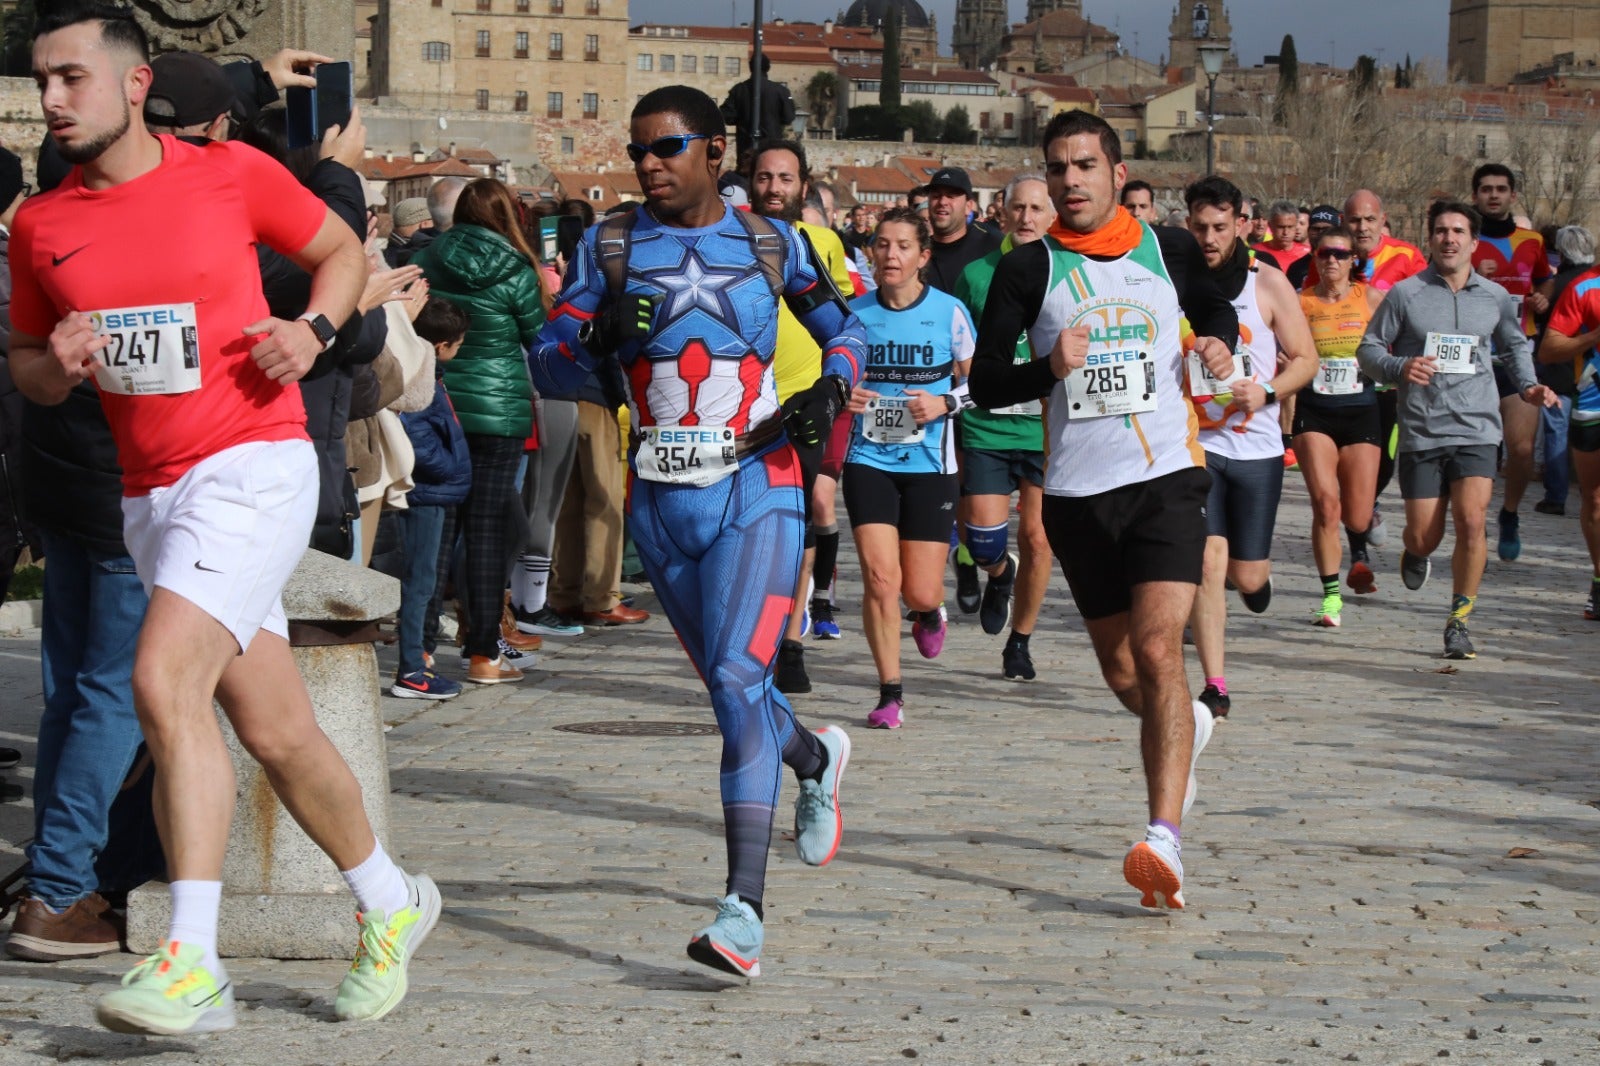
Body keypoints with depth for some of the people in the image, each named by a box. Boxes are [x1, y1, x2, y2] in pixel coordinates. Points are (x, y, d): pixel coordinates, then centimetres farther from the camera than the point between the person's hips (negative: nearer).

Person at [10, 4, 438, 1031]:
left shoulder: (230, 173, -3)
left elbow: (345, 252, 11)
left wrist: (312, 328, -7)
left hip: (251, 465, -5)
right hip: (151, 493, 6)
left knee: (164, 682, -23)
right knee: (276, 732, 11)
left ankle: (191, 963, -23)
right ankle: (390, 905, 33)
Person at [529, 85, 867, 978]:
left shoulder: (770, 244, 3)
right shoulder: (611, 247, 4)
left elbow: (848, 329, 16)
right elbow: (551, 359, 0)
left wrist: (832, 386, -4)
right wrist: (600, 332, -20)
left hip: (757, 488, -3)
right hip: (661, 501, 3)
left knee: (738, 678, -19)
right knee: (731, 686, 15)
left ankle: (745, 910, -25)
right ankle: (816, 756, 50)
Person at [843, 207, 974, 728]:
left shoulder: (949, 311, -2)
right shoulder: (854, 312, 1)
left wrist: (945, 402, -12)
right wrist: (841, 394, -9)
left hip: (930, 464, -1)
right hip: (869, 461, 1)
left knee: (920, 592, -1)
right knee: (880, 578, -12)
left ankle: (930, 612, 39)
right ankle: (890, 694, 2)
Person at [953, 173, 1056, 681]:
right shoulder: (976, 274, 4)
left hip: (1048, 428, -1)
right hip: (985, 426, 1)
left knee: (1036, 538, 1)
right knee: (984, 539, -6)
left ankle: (1020, 641, 18)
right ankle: (1000, 575, 31)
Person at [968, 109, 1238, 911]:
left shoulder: (1170, 251, 5)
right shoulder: (1029, 269, 1)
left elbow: (1214, 307, 26)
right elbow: (984, 381, -4)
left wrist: (1219, 343, 3)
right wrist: (1048, 368, -23)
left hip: (1166, 477, -2)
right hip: (1076, 491, 2)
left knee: (1158, 649, -19)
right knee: (1120, 670, 12)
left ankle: (1164, 836, -25)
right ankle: (1188, 726, 47)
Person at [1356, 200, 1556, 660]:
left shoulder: (1495, 298, 8)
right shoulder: (1405, 294, 0)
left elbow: (1515, 344, 26)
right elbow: (1368, 349, 4)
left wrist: (1527, 386, 10)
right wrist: (1400, 367, -16)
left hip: (1477, 431, 1)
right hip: (1421, 431, -1)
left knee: (1471, 523, -17)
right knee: (1425, 536, 1)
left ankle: (1459, 622, -4)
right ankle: (1415, 553, 41)